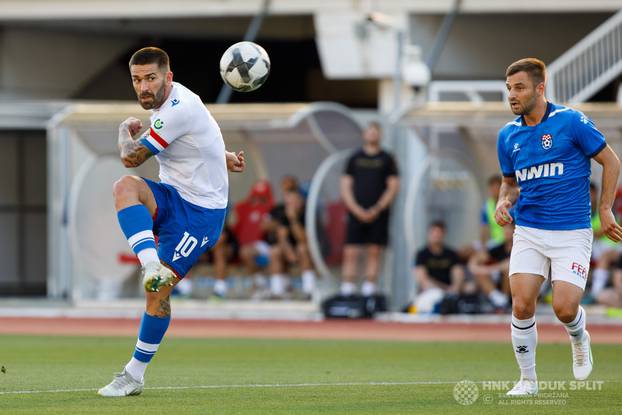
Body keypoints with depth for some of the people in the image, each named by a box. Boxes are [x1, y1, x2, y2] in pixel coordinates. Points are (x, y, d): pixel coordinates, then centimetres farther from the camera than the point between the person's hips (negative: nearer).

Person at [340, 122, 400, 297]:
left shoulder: (387, 159, 8)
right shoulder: (354, 159, 10)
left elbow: (393, 187, 3)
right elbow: (345, 187, 7)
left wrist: (377, 209, -8)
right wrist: (356, 210, -7)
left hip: (378, 214, 0)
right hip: (356, 213, 0)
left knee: (374, 252, -1)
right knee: (350, 252, -5)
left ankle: (369, 290, 2)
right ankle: (346, 290, -4)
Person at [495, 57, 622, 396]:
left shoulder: (572, 122, -9)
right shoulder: (507, 136, 5)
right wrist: (505, 201, -2)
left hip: (572, 233, -4)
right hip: (528, 231, 4)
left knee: (565, 308, -13)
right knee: (521, 304, -11)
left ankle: (579, 339, 24)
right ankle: (527, 379, 5)